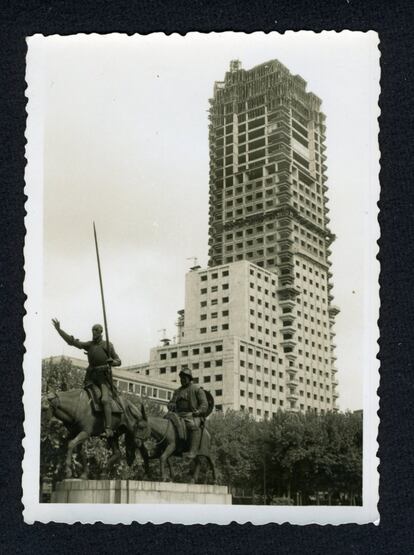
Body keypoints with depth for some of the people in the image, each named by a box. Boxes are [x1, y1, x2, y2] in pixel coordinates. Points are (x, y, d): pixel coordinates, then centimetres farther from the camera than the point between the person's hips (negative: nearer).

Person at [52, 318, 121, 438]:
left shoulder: (108, 345, 7)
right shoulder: (88, 345, 14)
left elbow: (118, 361, 10)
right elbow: (71, 341, 7)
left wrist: (112, 361, -14)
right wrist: (59, 329, 0)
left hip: (104, 376, -5)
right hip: (91, 376, 5)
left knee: (105, 400, -23)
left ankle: (108, 429, -30)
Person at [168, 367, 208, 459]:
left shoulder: (197, 389, 9)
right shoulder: (177, 391, 25)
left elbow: (204, 404, 1)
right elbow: (172, 403, 26)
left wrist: (199, 412, -18)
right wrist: (171, 406, 0)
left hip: (192, 416, -6)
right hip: (178, 415, 6)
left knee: (194, 426, -36)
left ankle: (193, 451, -45)